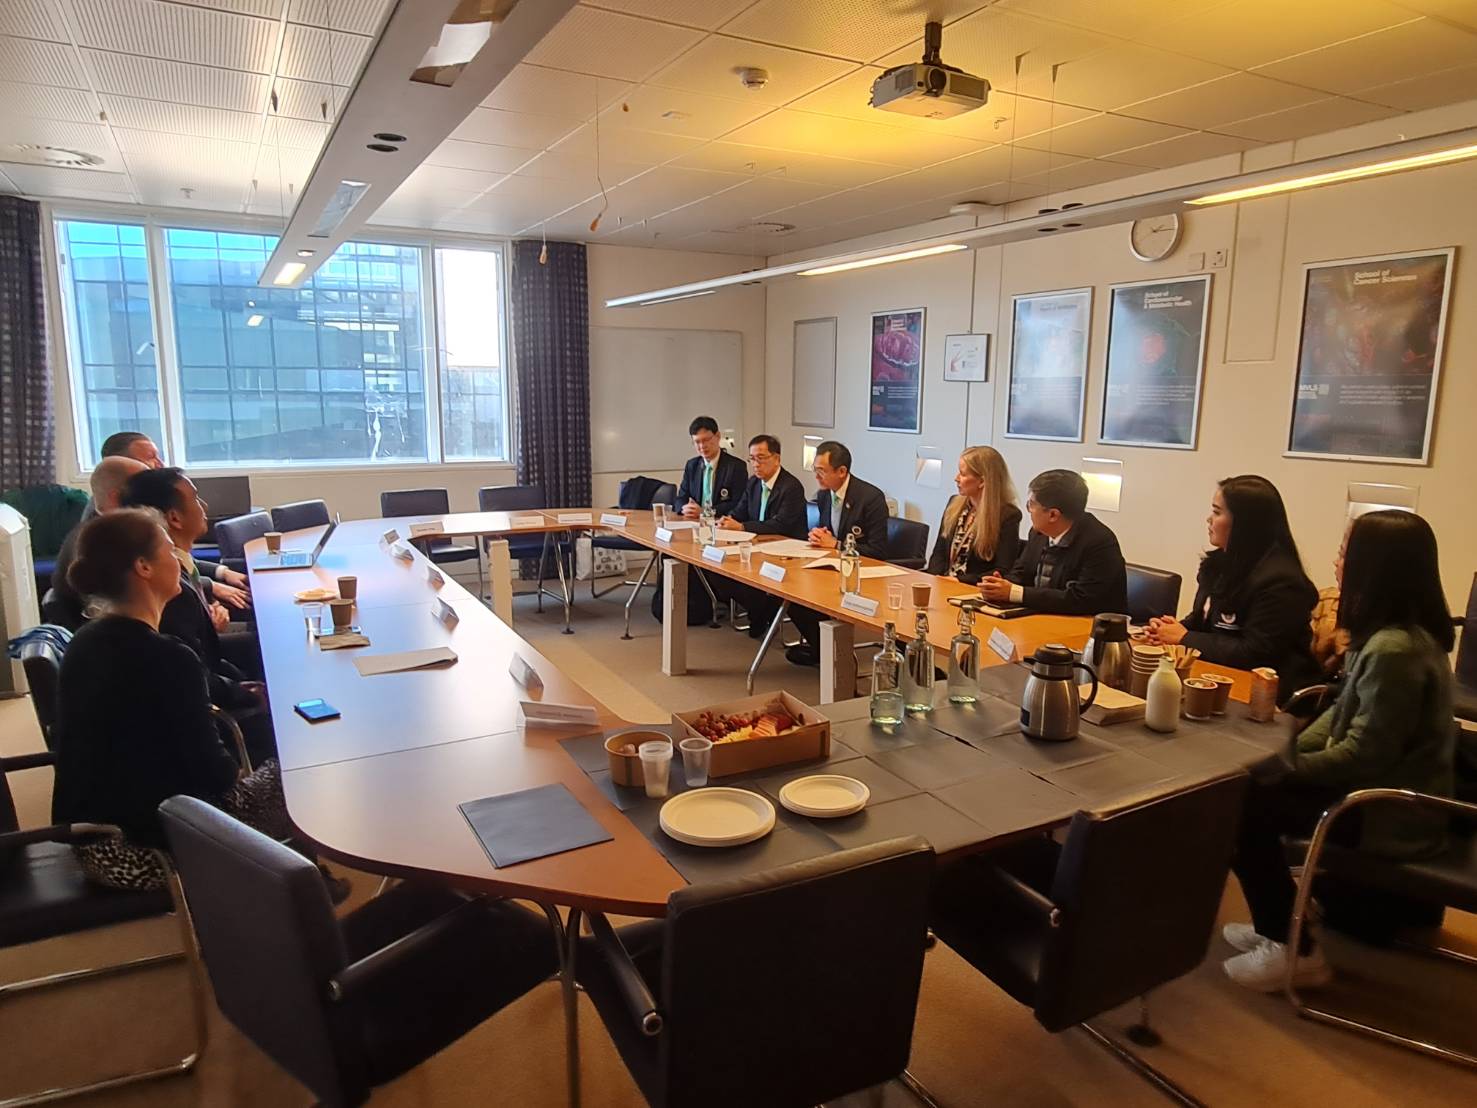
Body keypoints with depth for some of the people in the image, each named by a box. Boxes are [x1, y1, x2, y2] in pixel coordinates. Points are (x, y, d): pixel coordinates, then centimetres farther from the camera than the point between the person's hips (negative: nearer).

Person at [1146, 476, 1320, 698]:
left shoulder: (1279, 582, -19)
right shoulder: (1220, 561, 8)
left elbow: (1254, 654, -21)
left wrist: (1183, 639, -15)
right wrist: (1174, 628, -5)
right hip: (1217, 674, 8)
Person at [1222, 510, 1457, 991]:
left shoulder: (1395, 650, -27)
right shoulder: (1395, 634, 6)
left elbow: (1364, 754, -26)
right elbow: (1343, 715, 11)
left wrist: (1284, 766, -14)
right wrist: (1286, 751, 0)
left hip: (1391, 815, -9)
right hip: (1386, 789, 10)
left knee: (1240, 806, -12)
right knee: (1250, 784, 7)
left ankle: (1295, 950, 5)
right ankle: (1281, 925, 19)